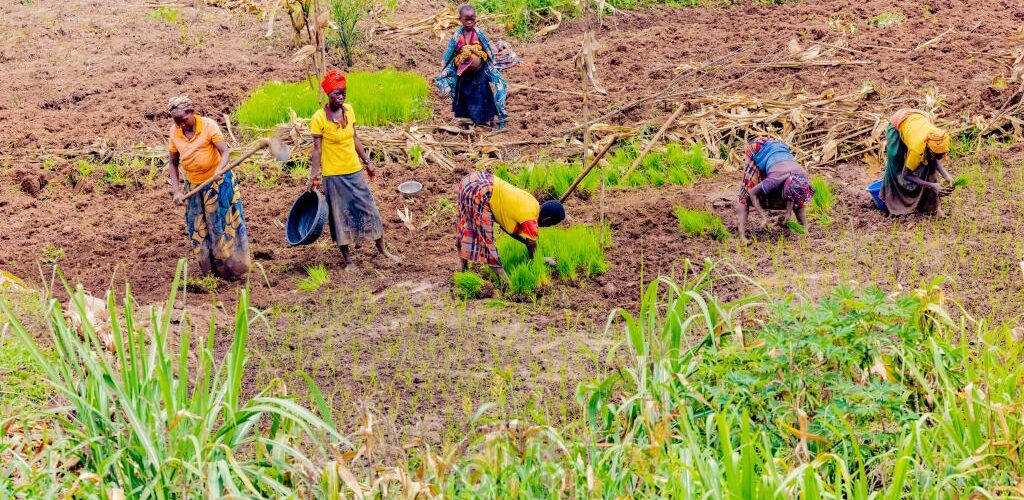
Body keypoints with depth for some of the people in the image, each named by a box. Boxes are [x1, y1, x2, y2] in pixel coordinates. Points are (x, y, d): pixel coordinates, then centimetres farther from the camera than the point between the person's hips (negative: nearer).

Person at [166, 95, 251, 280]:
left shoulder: (208, 125, -18)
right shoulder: (174, 132, -7)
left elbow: (224, 151, -22)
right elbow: (172, 162, 1)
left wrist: (220, 169, -43)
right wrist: (176, 191, -8)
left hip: (217, 183, -4)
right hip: (193, 186, 4)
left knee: (222, 226, 1)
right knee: (199, 231, 8)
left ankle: (233, 270, 12)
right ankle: (211, 272, 20)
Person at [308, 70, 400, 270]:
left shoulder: (349, 110, 0)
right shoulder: (319, 118, -15)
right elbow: (317, 148, -11)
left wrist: (367, 161, 13)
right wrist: (314, 175, -14)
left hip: (355, 171, 5)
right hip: (334, 175, -5)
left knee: (369, 209, 11)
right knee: (341, 215, 6)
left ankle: (382, 250, 24)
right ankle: (346, 259, 18)